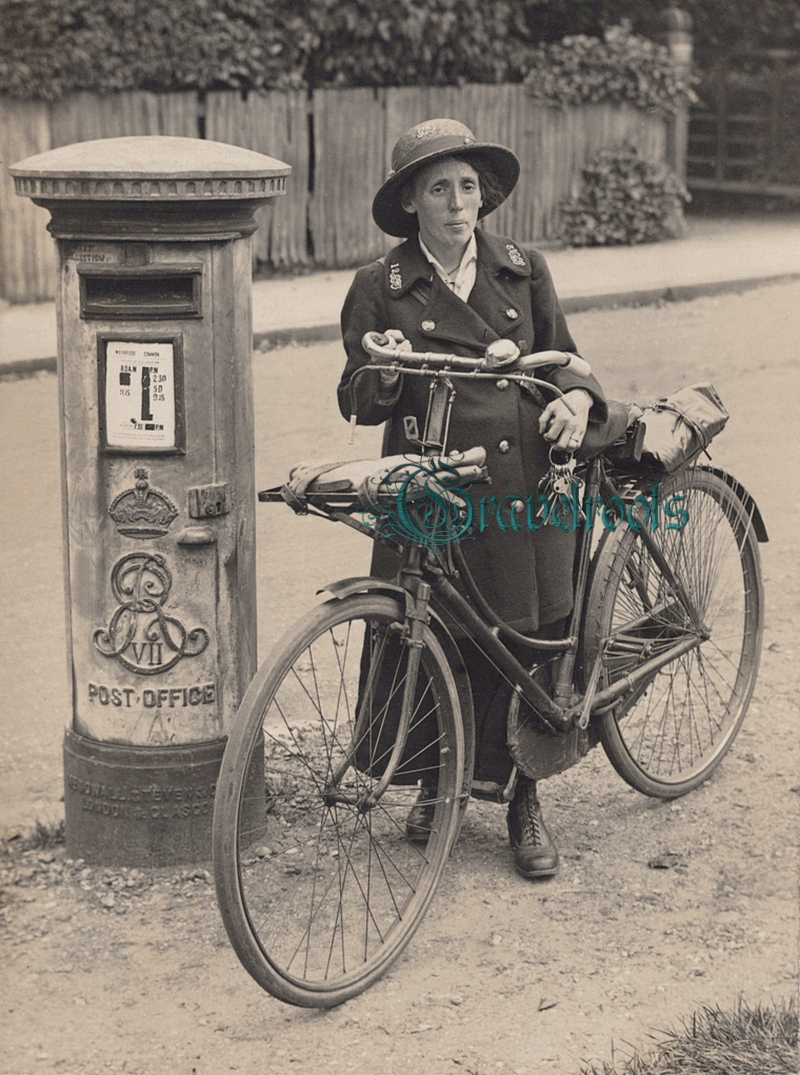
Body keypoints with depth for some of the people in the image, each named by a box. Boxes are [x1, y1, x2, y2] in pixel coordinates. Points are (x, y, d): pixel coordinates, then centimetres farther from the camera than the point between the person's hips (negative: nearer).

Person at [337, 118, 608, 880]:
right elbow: (357, 403, 3)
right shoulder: (379, 288, 3)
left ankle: (522, 798, 19)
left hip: (524, 484, 2)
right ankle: (435, 780, 27)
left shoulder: (523, 271, 11)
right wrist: (381, 373, -19)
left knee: (529, 643, 1)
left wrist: (576, 397, -4)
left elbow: (559, 356, 17)